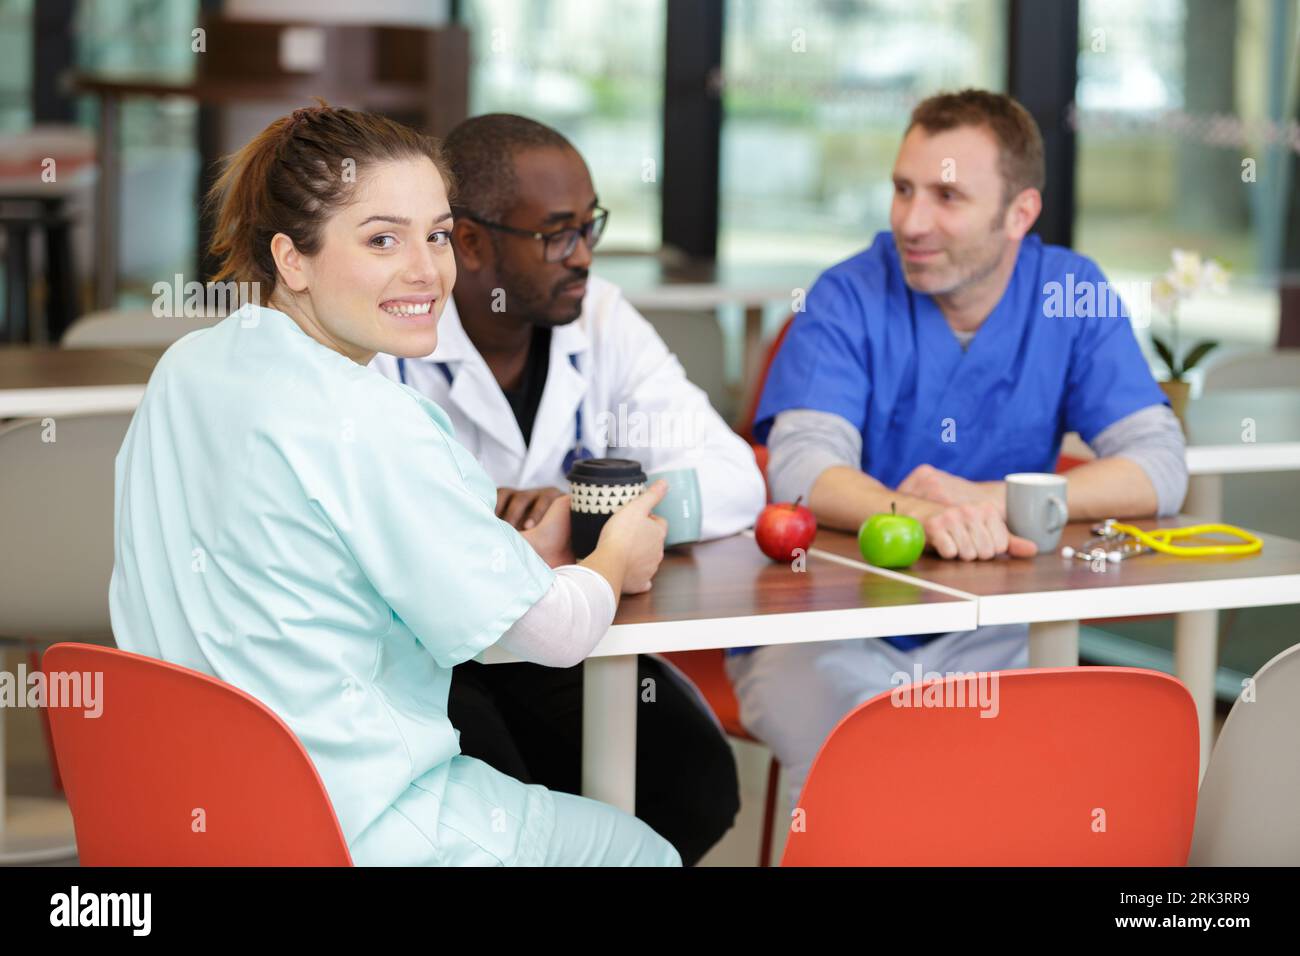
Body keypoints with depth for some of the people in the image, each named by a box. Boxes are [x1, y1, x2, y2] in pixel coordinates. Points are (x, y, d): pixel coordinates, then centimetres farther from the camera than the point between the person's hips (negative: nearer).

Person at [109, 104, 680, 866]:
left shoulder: (185, 370, 2)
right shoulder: (368, 425, -24)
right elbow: (556, 634, -15)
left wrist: (521, 548, 12)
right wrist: (614, 562, 8)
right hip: (357, 826, -9)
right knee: (647, 850, 15)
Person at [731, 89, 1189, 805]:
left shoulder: (1072, 297, 2)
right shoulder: (850, 298, -5)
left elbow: (1158, 465, -5)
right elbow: (803, 468, -19)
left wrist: (988, 501, -19)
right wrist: (923, 515, -40)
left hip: (985, 635, 3)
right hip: (830, 631, -2)